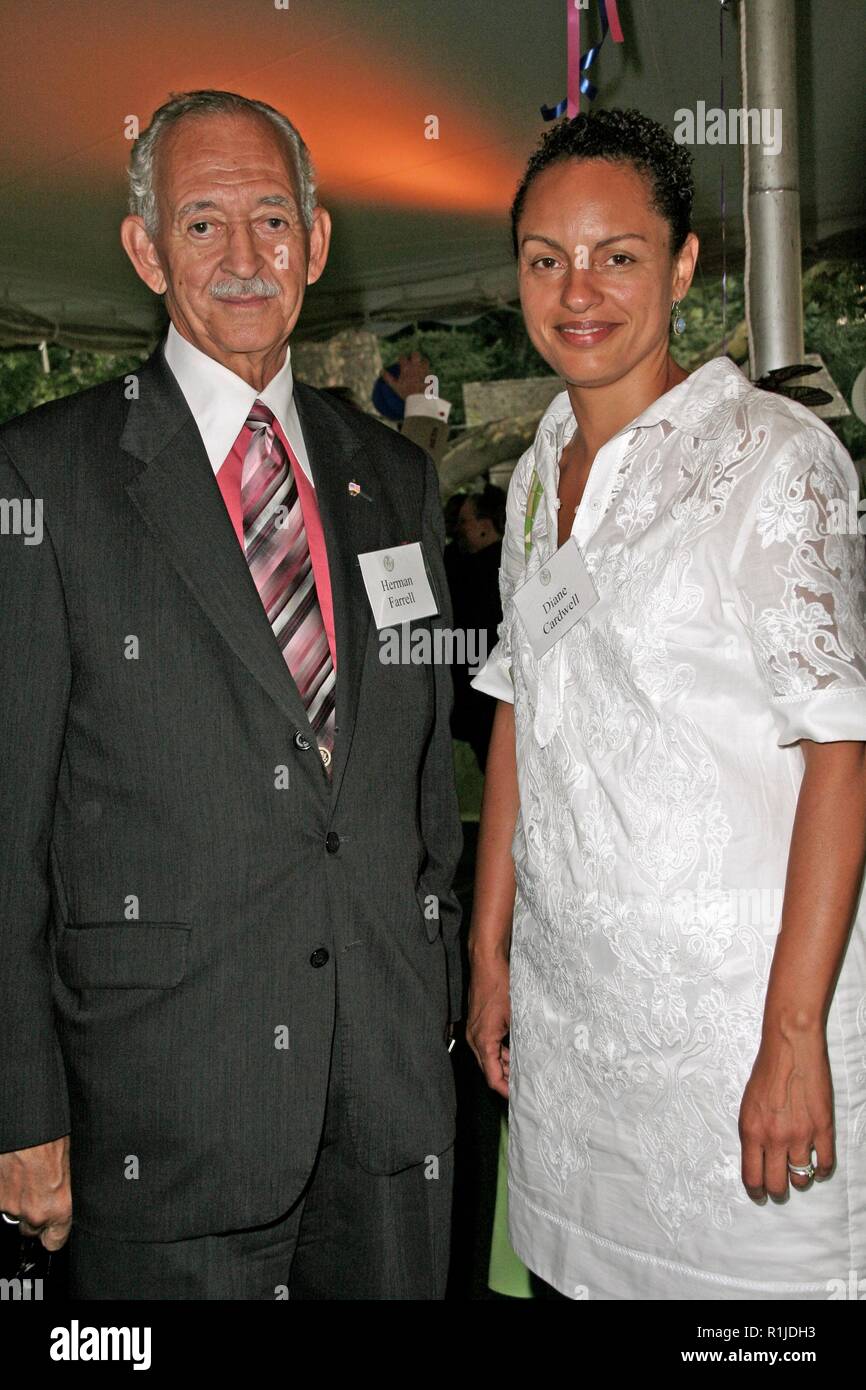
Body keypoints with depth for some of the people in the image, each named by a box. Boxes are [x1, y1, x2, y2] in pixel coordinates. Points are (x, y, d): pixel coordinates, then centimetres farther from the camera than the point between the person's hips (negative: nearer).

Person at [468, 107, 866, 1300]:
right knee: (584, 1267, 17)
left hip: (737, 998, -6)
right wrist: (490, 951, 11)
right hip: (564, 998, 6)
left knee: (745, 1270, 5)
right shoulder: (540, 473, 9)